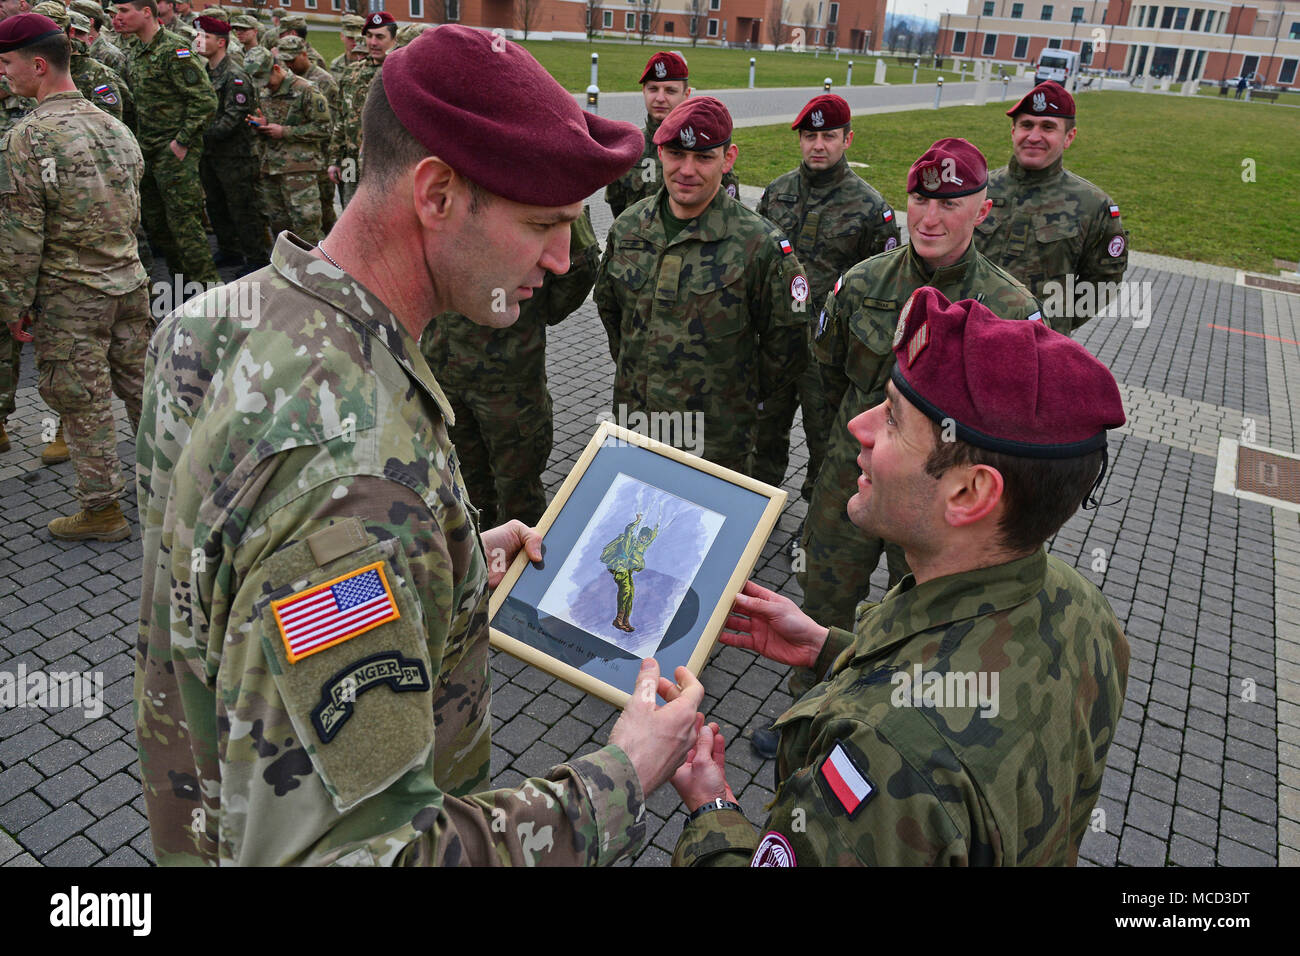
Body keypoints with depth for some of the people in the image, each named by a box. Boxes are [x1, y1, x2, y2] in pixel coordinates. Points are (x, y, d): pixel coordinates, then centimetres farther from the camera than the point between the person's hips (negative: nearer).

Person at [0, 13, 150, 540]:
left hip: (70, 298, -6)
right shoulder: (115, 127, 6)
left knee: (84, 403, 4)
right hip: (130, 283, 6)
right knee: (141, 386, 16)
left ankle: (102, 509, 15)